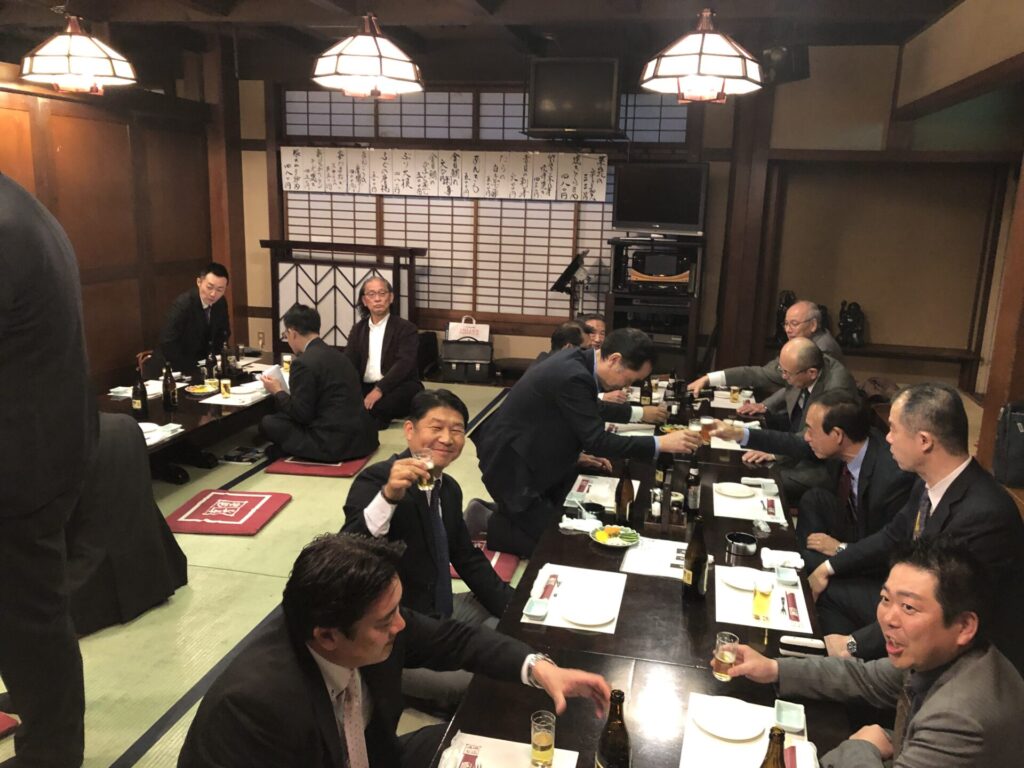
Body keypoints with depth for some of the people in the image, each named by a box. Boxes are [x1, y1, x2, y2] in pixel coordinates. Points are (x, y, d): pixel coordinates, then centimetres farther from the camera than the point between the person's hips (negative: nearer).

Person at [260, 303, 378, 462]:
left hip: (335, 444, -9)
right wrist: (284, 391, 24)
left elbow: (300, 414, -11)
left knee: (268, 423, 3)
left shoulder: (304, 362, -14)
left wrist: (277, 391, 4)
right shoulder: (336, 354, 12)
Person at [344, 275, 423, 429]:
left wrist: (380, 389, -30)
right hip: (364, 388, 3)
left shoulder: (406, 328, 0)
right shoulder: (358, 329, 16)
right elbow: (349, 362, 4)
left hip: (397, 388, -3)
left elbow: (404, 364, -15)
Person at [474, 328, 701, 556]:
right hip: (509, 460, -10)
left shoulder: (578, 359, 0)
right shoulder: (572, 376, -30)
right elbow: (598, 441, -27)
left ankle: (498, 513, 22)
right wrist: (660, 443, -25)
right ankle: (485, 523, 6)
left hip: (527, 452, 10)